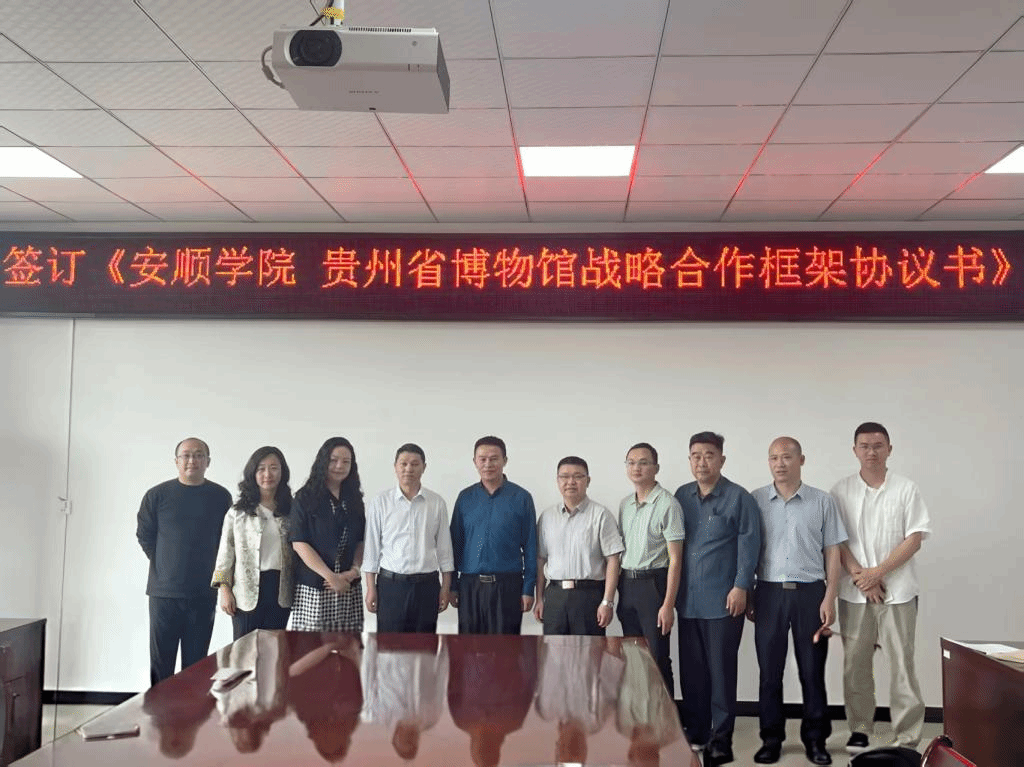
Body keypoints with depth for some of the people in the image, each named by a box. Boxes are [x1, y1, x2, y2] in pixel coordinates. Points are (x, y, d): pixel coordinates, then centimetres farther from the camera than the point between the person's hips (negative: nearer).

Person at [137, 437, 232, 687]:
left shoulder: (221, 497, 3)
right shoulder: (157, 495, 0)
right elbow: (144, 535, 7)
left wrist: (216, 576, 5)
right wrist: (165, 565, 6)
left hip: (204, 593, 1)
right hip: (164, 591, -1)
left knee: (195, 663, 8)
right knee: (160, 664, 4)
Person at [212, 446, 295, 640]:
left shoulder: (290, 511, 7)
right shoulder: (238, 513, 3)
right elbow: (225, 553, 3)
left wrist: (298, 592, 4)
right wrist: (225, 590, -5)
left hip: (280, 590, 2)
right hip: (247, 591, -1)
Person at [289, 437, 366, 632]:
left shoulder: (354, 499, 13)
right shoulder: (305, 498, 0)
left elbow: (361, 541, 13)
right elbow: (299, 543, -6)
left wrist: (354, 570, -5)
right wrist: (330, 576, -12)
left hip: (349, 588, 3)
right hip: (313, 588, -3)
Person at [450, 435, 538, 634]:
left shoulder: (521, 498, 0)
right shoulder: (465, 498, 7)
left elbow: (530, 547, 1)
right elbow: (456, 544, 10)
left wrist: (528, 589, -4)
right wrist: (452, 586, 5)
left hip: (507, 586, -2)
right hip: (470, 585, 2)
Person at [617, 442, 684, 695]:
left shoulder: (667, 504, -11)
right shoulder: (625, 504, 11)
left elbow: (675, 558, -13)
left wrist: (668, 604, -16)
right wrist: (618, 592, 10)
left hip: (653, 584, -7)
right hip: (626, 584, 7)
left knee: (657, 659, -2)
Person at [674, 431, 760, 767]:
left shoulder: (739, 497, -4)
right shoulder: (681, 496, 9)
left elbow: (748, 544, -7)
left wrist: (741, 587, -14)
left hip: (723, 600, -4)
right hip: (687, 600, 5)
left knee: (721, 671, 2)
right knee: (691, 671, 11)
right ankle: (695, 733, 23)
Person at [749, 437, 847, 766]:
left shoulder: (822, 501, 3)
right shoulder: (755, 501, 3)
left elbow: (832, 554, 4)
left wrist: (830, 599, -4)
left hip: (810, 593, 0)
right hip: (769, 593, 1)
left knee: (812, 670, 7)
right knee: (769, 670, 6)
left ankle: (815, 739, 19)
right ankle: (771, 738, 17)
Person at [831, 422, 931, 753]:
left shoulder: (906, 489, 0)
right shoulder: (841, 491, 4)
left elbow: (914, 538, -3)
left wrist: (878, 572, -11)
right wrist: (859, 576, -10)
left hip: (897, 590, -1)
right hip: (854, 591, 2)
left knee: (902, 663, 0)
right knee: (855, 663, 7)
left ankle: (908, 738, 7)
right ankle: (859, 729, 19)